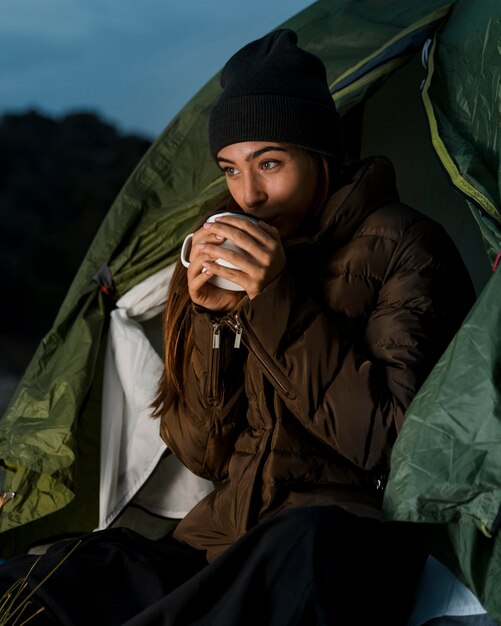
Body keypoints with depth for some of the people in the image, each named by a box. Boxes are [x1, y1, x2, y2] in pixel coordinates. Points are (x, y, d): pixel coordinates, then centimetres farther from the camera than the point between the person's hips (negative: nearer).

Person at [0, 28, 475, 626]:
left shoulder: (397, 248, -5)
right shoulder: (226, 261, 11)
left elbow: (396, 440, -15)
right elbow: (202, 455, 9)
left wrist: (281, 307, -18)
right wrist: (212, 320, -6)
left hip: (346, 544, -4)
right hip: (219, 547, 5)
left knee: (312, 543, -40)